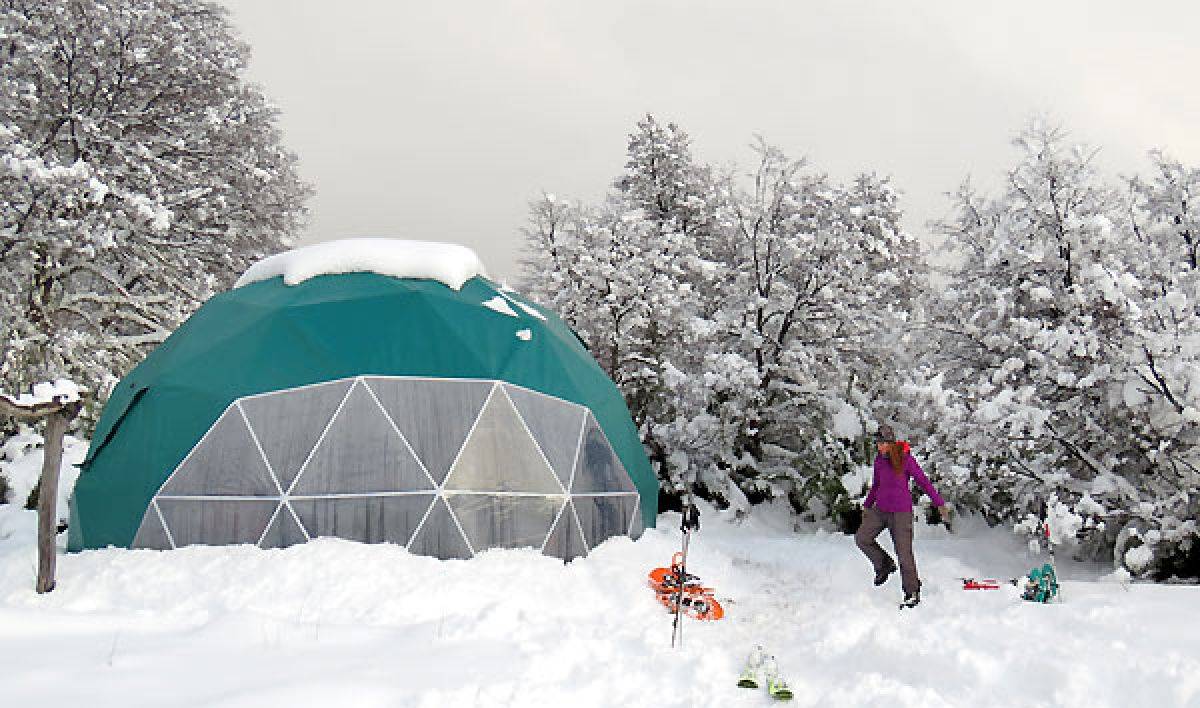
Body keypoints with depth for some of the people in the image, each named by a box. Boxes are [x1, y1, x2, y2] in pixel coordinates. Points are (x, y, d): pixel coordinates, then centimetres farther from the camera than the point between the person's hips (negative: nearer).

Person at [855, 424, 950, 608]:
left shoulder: (906, 459, -15)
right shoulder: (879, 459, 2)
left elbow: (923, 482, -9)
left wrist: (940, 504, -12)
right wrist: (867, 504, 26)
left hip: (901, 511, -6)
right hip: (880, 509, 6)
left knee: (904, 553, -5)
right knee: (861, 538, 0)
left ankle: (913, 593, 10)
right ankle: (885, 565, 22)